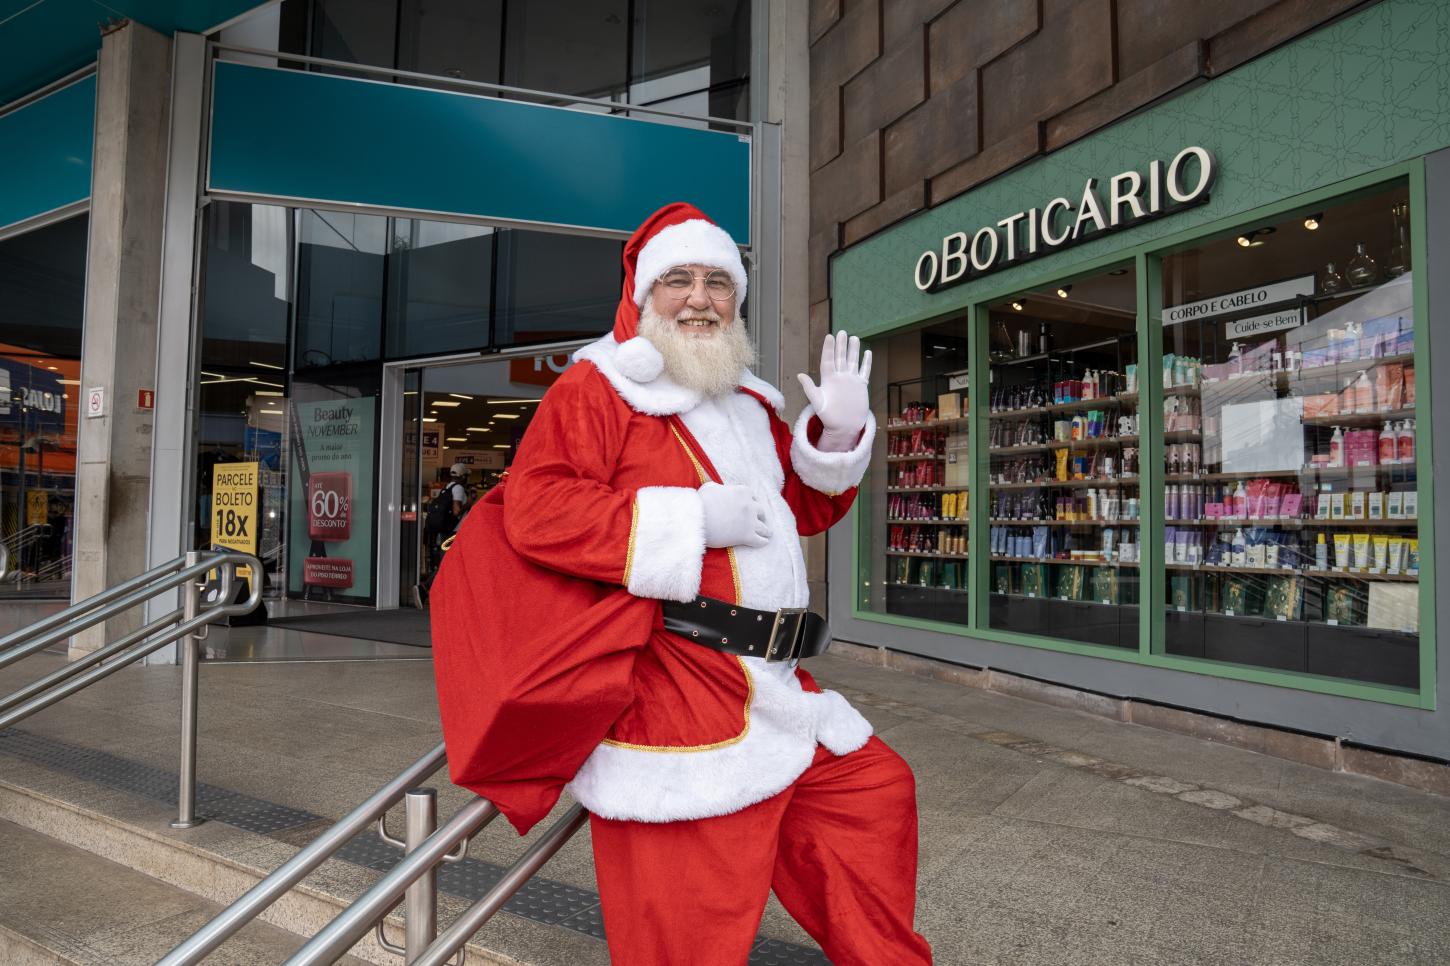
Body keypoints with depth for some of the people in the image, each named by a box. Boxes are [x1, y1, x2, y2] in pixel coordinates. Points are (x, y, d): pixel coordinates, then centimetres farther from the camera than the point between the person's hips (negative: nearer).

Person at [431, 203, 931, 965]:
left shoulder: (747, 404, 19)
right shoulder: (598, 388, -5)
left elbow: (807, 509, 23)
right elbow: (536, 511, -17)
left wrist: (837, 432, 3)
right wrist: (690, 520, -21)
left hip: (770, 689, 8)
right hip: (672, 697, -8)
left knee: (875, 789, 19)